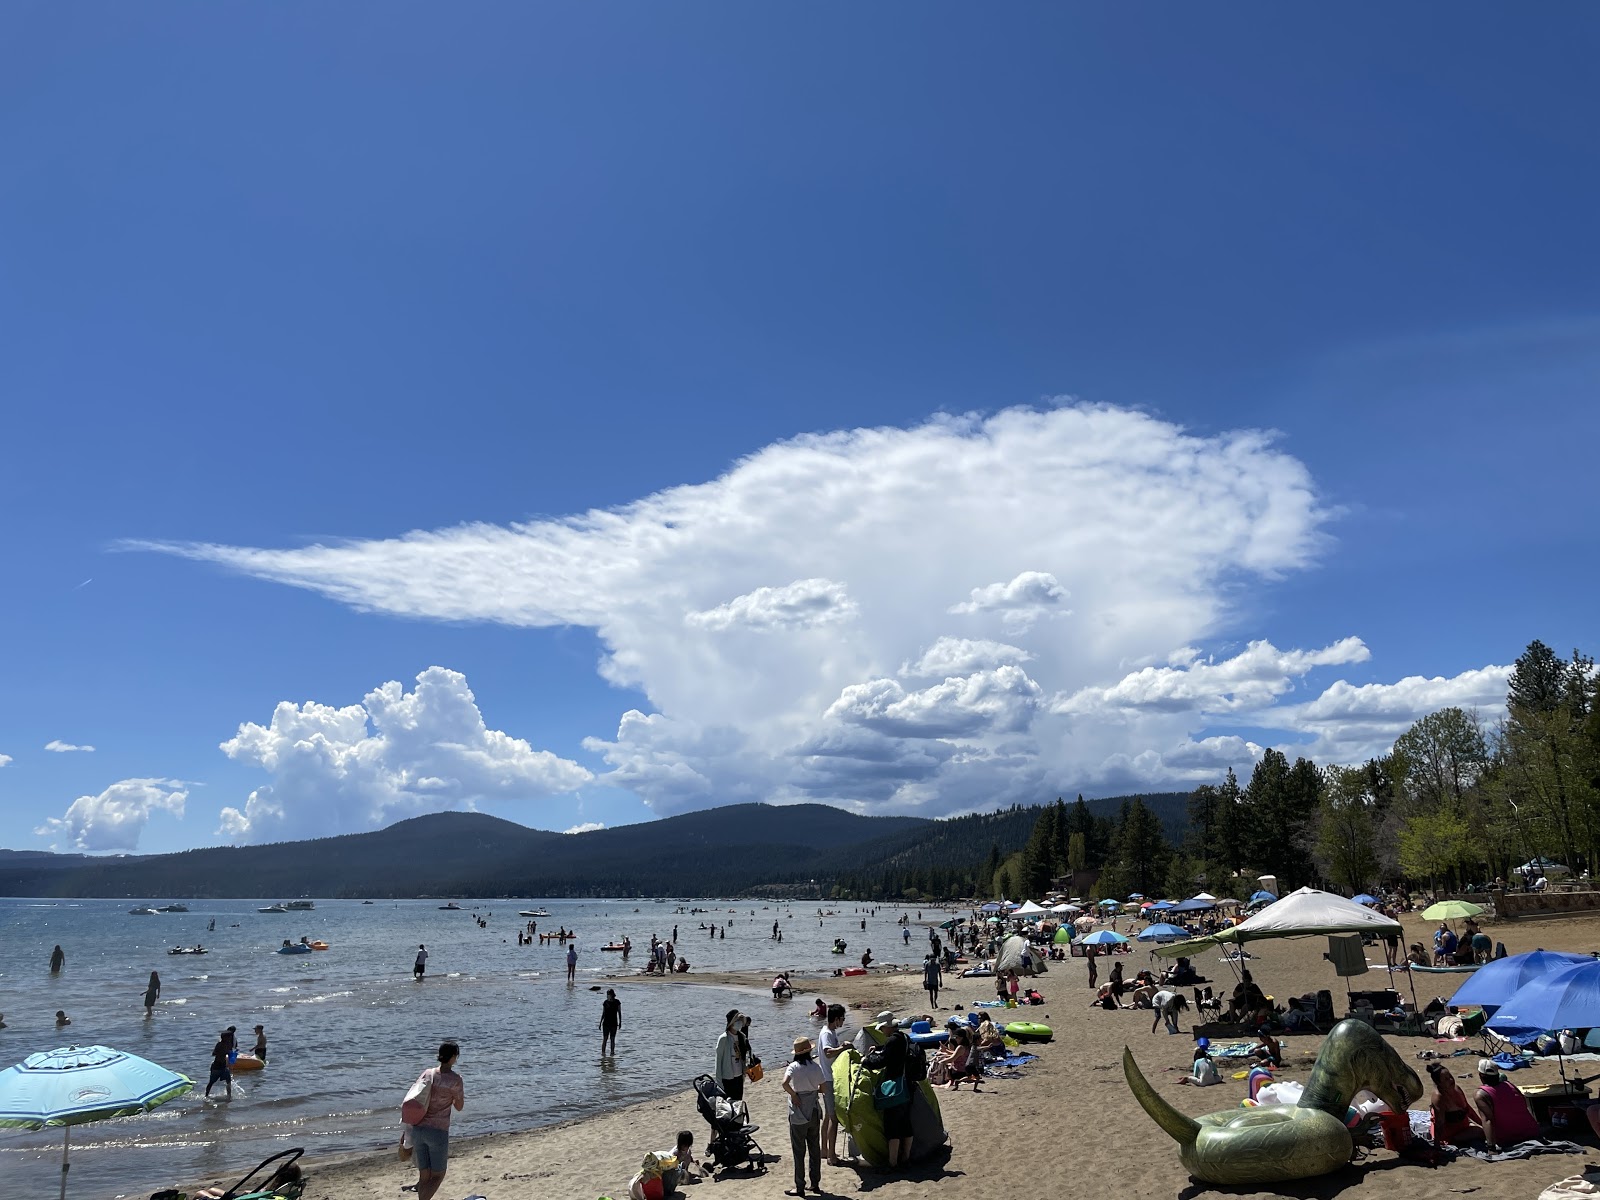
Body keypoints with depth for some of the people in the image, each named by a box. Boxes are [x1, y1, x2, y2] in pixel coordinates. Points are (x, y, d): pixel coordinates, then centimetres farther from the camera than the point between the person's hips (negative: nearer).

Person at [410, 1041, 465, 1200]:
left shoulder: (427, 1073, 4)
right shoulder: (455, 1080, -9)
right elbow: (459, 1107, 2)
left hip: (417, 1130, 5)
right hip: (438, 1132, -5)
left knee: (424, 1175, 16)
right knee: (438, 1176, 10)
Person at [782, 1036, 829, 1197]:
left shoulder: (793, 1067, -13)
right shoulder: (816, 1067, -1)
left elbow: (785, 1083, -30)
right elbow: (824, 1088, 5)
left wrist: (794, 1095, -15)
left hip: (798, 1115, -4)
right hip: (814, 1112, 4)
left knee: (799, 1151, 5)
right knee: (815, 1149, 16)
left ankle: (800, 1187, 10)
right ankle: (815, 1183, 23)